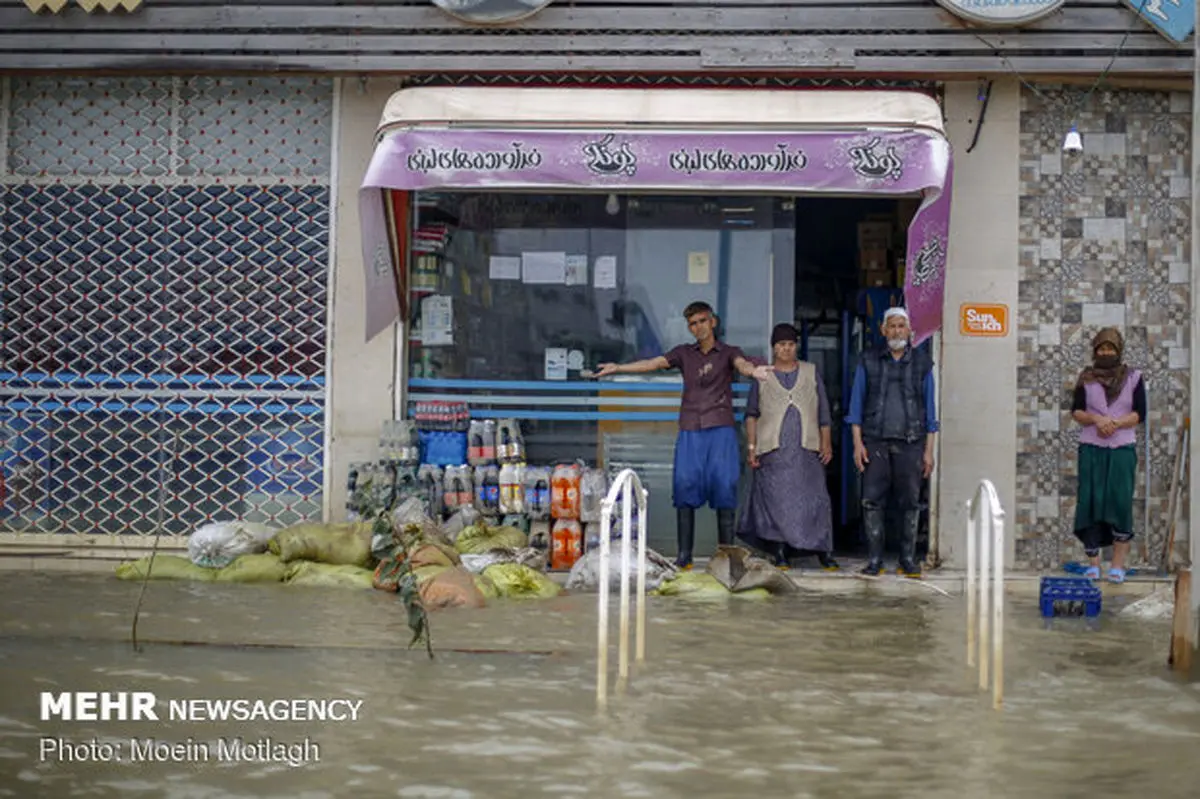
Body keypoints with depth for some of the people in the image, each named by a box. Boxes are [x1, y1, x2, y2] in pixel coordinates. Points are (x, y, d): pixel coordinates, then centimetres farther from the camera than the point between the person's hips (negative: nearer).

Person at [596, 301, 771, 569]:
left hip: (720, 430, -2)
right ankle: (684, 554, -4)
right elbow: (654, 363, 5)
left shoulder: (728, 353, 8)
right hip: (690, 433, 2)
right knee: (684, 487, -6)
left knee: (724, 486, -7)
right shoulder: (684, 353, 16)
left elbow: (741, 363, -13)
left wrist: (753, 371, -37)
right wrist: (619, 368, -8)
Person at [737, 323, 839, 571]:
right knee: (776, 499, -4)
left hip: (807, 449, 0)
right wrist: (752, 446, -1)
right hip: (774, 449, 0)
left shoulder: (811, 373, 11)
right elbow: (751, 414, 9)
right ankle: (780, 552, 4)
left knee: (815, 498, -6)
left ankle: (824, 551, 0)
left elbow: (823, 411, 11)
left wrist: (827, 443, 2)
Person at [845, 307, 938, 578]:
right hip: (875, 442, 0)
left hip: (910, 443, 0)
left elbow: (929, 407, 9)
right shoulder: (869, 361, 7)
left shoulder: (922, 362, 8)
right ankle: (874, 560, 2)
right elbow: (857, 403, 7)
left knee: (910, 502, 0)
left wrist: (929, 450, 4)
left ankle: (908, 560, 9)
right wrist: (857, 442, -2)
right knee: (872, 501, -4)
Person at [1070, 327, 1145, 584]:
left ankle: (1118, 565, -2)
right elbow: (1076, 411, 5)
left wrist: (1116, 423, -15)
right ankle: (1093, 563, 2)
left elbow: (1139, 413, 1)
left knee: (1121, 502, -6)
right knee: (1090, 502, -2)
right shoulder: (1086, 378, 7)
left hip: (1122, 449, -1)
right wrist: (1096, 419, -14)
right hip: (1091, 448, 1)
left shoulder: (1133, 378, 5)